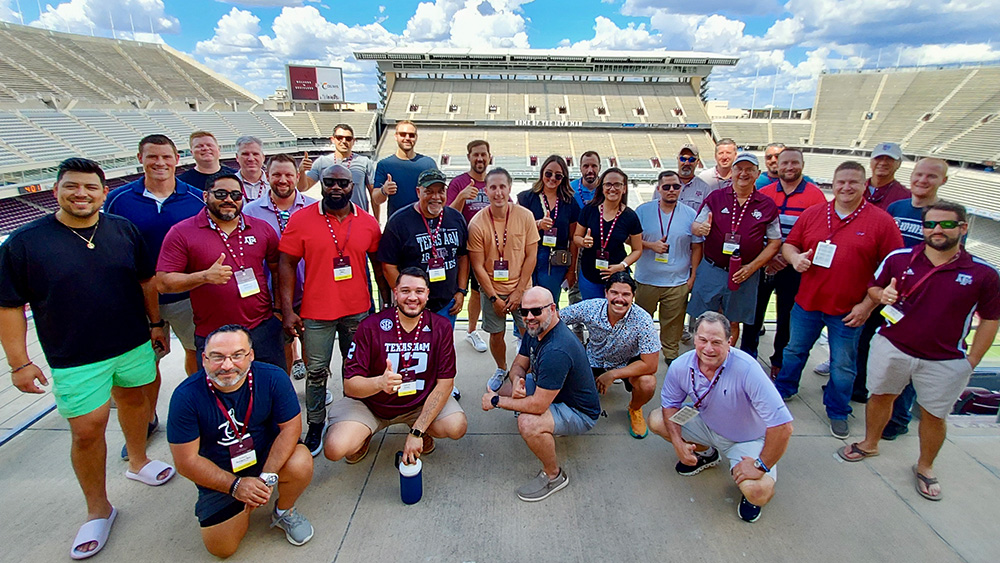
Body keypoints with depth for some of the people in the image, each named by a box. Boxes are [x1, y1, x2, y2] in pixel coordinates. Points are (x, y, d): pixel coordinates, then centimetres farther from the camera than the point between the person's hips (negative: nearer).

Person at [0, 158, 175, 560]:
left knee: (133, 399, 20)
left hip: (134, 344, 3)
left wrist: (155, 323, 11)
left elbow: (146, 279, 10)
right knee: (87, 431, 2)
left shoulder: (123, 229, -1)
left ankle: (137, 462, 46)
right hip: (76, 359, -3)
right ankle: (98, 510, 21)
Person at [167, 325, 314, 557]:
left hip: (266, 455, 0)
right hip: (218, 476, 0)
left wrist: (268, 476, -27)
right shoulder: (186, 396, -22)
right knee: (221, 547, -7)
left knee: (301, 465, -30)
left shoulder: (272, 378, -22)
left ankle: (284, 512, 4)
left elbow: (290, 426, -17)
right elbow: (186, 461, -17)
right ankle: (242, 508, 27)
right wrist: (235, 485, -21)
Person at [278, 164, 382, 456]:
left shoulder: (368, 222, 1)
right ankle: (315, 426, 27)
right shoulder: (301, 219, -5)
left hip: (358, 311, 2)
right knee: (316, 372, 8)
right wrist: (287, 310, -10)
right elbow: (287, 264, -5)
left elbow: (378, 263, 11)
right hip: (316, 312, -2)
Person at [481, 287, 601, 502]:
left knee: (528, 424, -35)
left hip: (580, 412, -9)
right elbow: (519, 365, 6)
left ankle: (554, 476, -7)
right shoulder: (534, 330, -6)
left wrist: (495, 402, -21)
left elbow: (538, 405, -34)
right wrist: (517, 380, -19)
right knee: (500, 389, 6)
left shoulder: (556, 351, -35)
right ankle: (548, 428, 20)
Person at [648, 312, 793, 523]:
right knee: (656, 420, -11)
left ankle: (750, 492, 11)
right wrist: (678, 443, -16)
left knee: (758, 492, -30)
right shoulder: (680, 367, -21)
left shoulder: (747, 369, -35)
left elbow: (782, 425, -33)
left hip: (747, 439, -4)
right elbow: (670, 404, -2)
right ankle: (705, 454, 15)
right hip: (707, 425, 5)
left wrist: (761, 466, -26)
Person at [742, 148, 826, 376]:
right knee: (754, 311, 11)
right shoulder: (763, 193, 3)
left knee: (787, 316, 8)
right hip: (762, 264, 2)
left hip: (793, 268, -2)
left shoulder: (815, 195, -4)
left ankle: (779, 362, 25)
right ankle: (746, 355, 29)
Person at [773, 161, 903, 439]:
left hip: (848, 310, -2)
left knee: (843, 365, 12)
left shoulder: (881, 221, -7)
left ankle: (838, 412, 31)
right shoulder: (812, 214, 2)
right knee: (794, 350, 19)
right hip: (807, 301, 3)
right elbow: (789, 244, 11)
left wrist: (867, 305, -12)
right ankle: (784, 389, 41)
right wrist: (795, 257, -13)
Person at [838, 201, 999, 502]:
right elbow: (874, 287, 9)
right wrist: (883, 295, -16)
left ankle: (925, 467, 35)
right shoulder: (899, 258, -5)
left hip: (945, 361, -1)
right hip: (892, 347, 1)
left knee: (934, 414, 12)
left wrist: (972, 360, -1)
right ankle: (869, 444, 39)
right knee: (881, 396, 17)